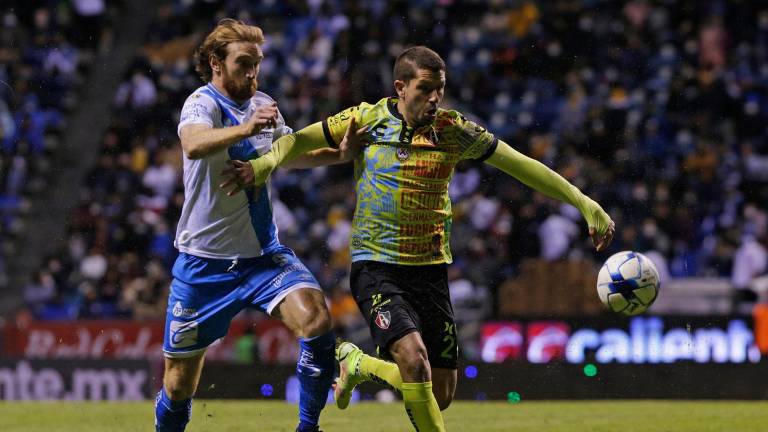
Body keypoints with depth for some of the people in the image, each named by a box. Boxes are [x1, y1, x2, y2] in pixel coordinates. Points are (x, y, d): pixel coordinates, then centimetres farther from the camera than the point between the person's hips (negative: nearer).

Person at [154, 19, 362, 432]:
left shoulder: (262, 105, 5)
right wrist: (246, 128, -56)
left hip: (263, 253, 4)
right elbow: (194, 145, -38)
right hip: (205, 259, -4)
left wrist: (339, 153, 4)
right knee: (179, 383, 3)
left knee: (316, 320, -23)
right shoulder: (203, 103, -14)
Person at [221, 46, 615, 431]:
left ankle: (358, 364, 31)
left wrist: (584, 203, -6)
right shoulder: (368, 119, -4)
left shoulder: (452, 130, -2)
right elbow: (300, 141, 5)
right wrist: (266, 162, -16)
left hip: (430, 269, 3)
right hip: (375, 266, -3)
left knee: (440, 394, 4)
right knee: (413, 355, -28)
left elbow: (522, 166, -2)